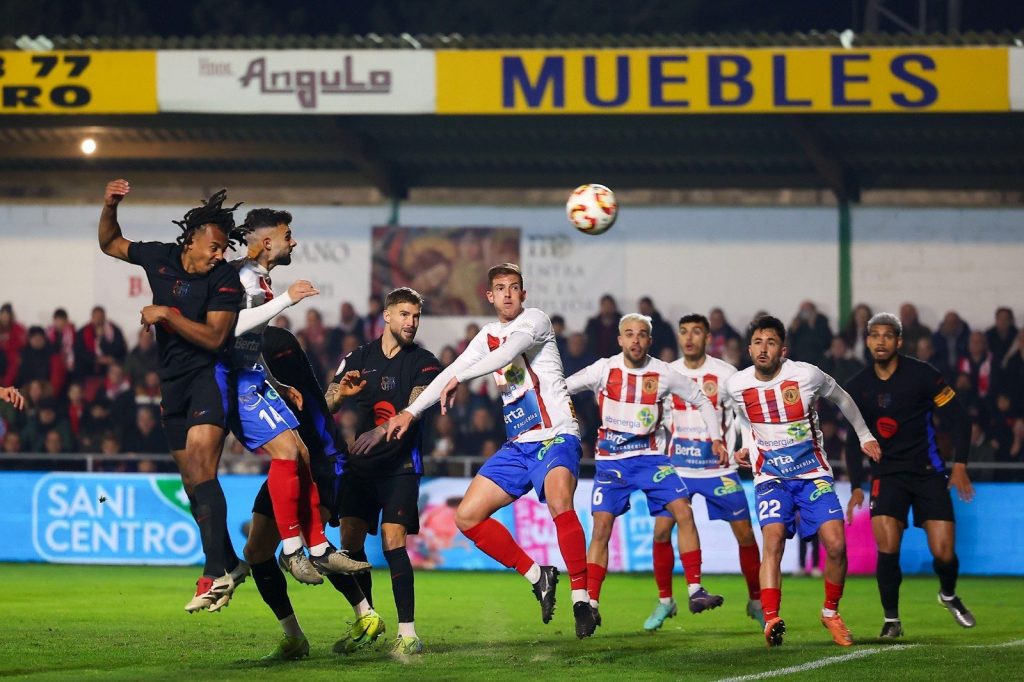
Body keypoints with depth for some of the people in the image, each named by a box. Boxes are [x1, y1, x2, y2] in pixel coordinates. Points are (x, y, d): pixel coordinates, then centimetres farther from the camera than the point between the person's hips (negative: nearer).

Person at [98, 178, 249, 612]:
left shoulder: (225, 279, -12)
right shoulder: (159, 258, 3)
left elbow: (214, 337, -18)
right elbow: (110, 244, 20)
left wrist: (166, 314, -19)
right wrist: (110, 207, 3)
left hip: (208, 373, -7)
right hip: (172, 380, 7)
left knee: (200, 465, -23)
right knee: (191, 479, 10)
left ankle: (216, 572, -32)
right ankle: (229, 564, 23)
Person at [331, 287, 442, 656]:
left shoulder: (424, 363, -1)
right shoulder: (359, 358, 9)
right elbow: (328, 404, 3)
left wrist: (381, 431, -35)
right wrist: (340, 389, -21)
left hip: (400, 465, -4)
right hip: (361, 464, 4)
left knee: (393, 540, -15)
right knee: (350, 540, 0)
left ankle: (408, 633, -15)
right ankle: (365, 617, 20)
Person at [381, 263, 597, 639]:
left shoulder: (534, 319, -4)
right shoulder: (487, 336, 17)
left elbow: (507, 353, -21)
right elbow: (451, 372, 18)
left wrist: (459, 379, -21)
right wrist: (410, 412, 10)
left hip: (556, 437, -8)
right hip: (518, 445, 8)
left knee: (558, 500, -35)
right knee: (467, 516, -1)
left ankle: (582, 598, -27)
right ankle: (536, 575, 11)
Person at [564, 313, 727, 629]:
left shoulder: (664, 374, -4)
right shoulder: (604, 370, -7)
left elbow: (702, 401, 8)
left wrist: (716, 439, 0)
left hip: (650, 457, 1)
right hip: (611, 458, -1)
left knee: (683, 511, -16)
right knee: (601, 528, -11)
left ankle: (695, 591, -11)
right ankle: (590, 604, -6)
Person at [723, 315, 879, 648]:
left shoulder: (807, 375, -12)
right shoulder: (737, 385, -5)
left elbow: (841, 399, 9)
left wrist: (864, 436, 17)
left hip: (813, 472, 0)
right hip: (771, 476, 0)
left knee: (836, 545, -11)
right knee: (773, 540, -23)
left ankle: (831, 612, 13)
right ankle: (771, 620, -33)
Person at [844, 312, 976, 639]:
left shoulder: (922, 374, -7)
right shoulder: (857, 388, 3)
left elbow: (958, 419, -4)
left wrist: (960, 465, -13)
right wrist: (856, 486, 5)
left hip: (929, 472, -2)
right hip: (887, 474, 2)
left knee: (944, 553, -7)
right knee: (887, 548, -18)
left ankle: (949, 595, 27)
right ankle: (891, 619, -2)